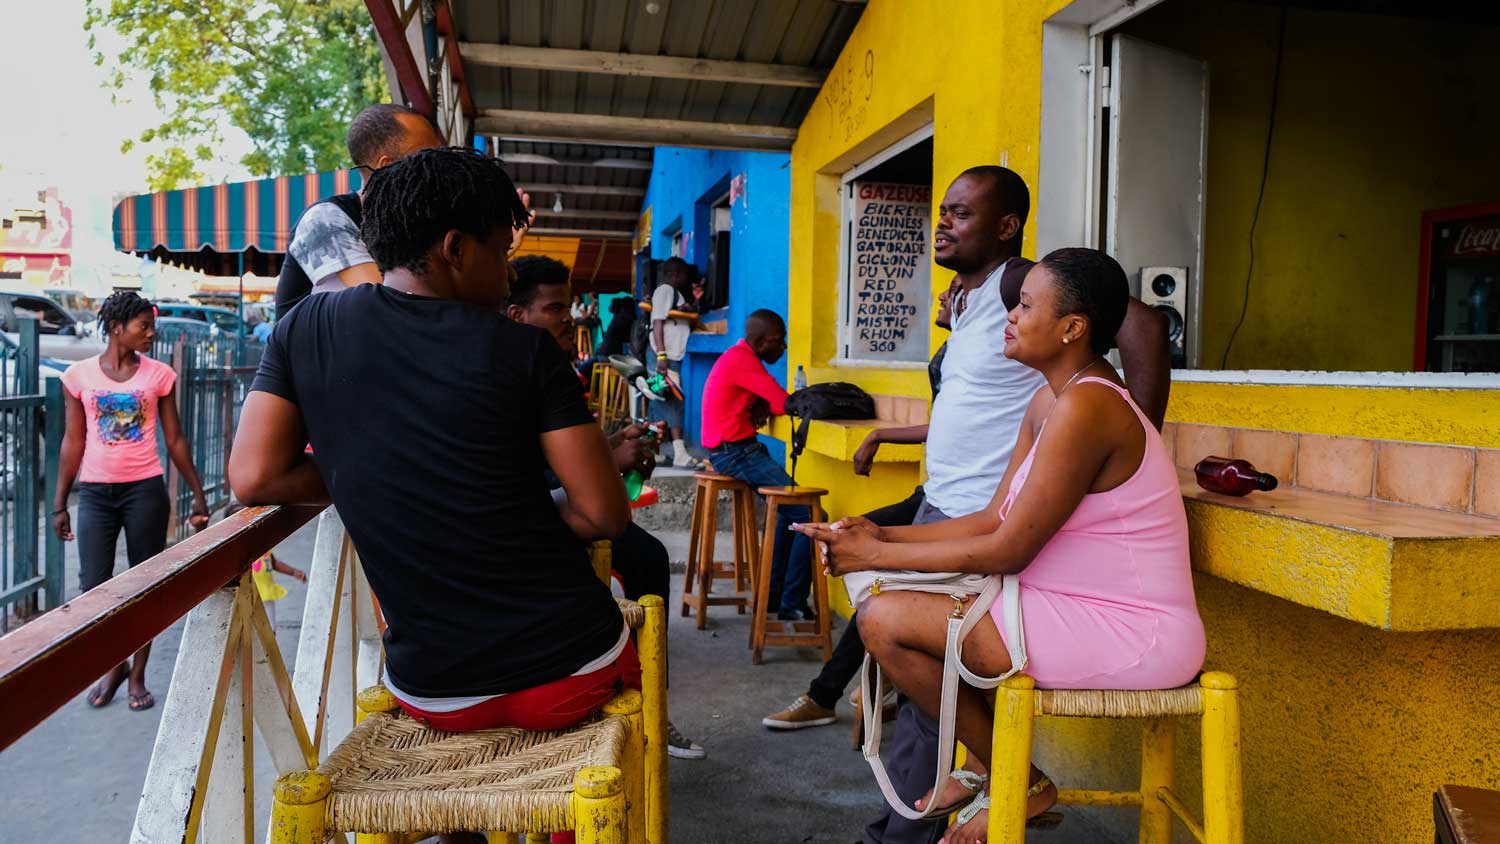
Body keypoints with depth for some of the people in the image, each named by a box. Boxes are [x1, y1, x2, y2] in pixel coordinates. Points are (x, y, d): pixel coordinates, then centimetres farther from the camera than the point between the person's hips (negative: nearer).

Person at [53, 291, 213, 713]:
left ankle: (138, 675, 19)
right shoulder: (79, 375, 2)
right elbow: (73, 443, 6)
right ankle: (113, 665, 25)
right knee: (93, 587, 0)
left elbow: (175, 440, 5)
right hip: (96, 492, 1)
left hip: (145, 490, 0)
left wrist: (198, 495, 4)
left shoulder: (159, 375, 1)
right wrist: (59, 504, 5)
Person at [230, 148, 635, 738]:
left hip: (433, 695, 4)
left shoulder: (304, 329, -1)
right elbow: (605, 514, -11)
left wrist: (368, 476, 9)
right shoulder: (524, 350, -11)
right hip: (572, 672, -3)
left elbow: (255, 478, -4)